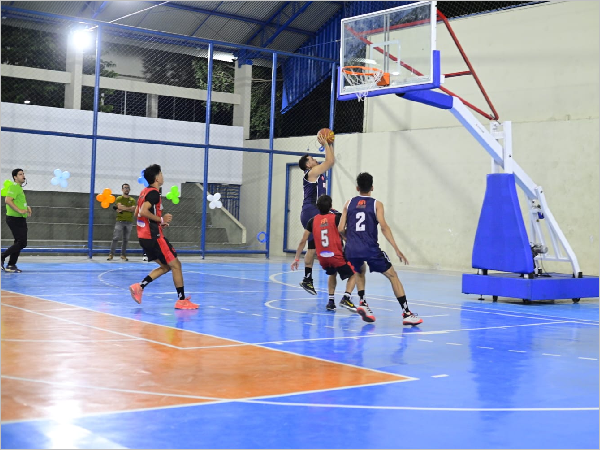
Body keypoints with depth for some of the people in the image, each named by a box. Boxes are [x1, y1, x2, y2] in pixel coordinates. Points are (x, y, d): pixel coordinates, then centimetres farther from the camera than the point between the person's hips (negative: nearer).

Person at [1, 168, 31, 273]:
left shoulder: (19, 188, 18)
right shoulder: (14, 187, -13)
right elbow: (7, 200, -26)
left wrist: (27, 208, 15)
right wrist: (19, 210, -28)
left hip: (20, 219, 10)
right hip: (14, 219, -10)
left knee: (19, 243, 10)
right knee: (21, 243, -12)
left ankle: (11, 265, 13)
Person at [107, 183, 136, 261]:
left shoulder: (132, 200, 11)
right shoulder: (119, 198, 7)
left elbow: (133, 209, -5)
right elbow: (119, 207, -11)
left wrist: (123, 208, -9)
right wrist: (129, 208, -8)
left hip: (129, 222, 2)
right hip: (120, 220, -2)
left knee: (125, 239, 5)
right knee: (115, 238, -7)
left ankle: (123, 255, 10)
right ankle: (111, 254, -7)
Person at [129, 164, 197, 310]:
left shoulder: (144, 191, 15)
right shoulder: (154, 193, -14)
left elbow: (137, 213, 21)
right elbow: (144, 211, -26)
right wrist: (161, 219, -17)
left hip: (144, 236, 10)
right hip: (154, 236, -10)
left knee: (165, 266, 16)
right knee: (175, 265, -2)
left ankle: (139, 287, 5)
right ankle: (182, 300, 0)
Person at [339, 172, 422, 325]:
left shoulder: (349, 203, 11)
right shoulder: (376, 204, 3)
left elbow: (341, 229, 8)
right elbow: (383, 226, -11)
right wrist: (396, 249, -12)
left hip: (352, 250, 3)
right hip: (370, 250, -3)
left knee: (360, 271, 34)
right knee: (393, 276, 8)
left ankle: (362, 303, 14)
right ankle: (406, 314, 0)